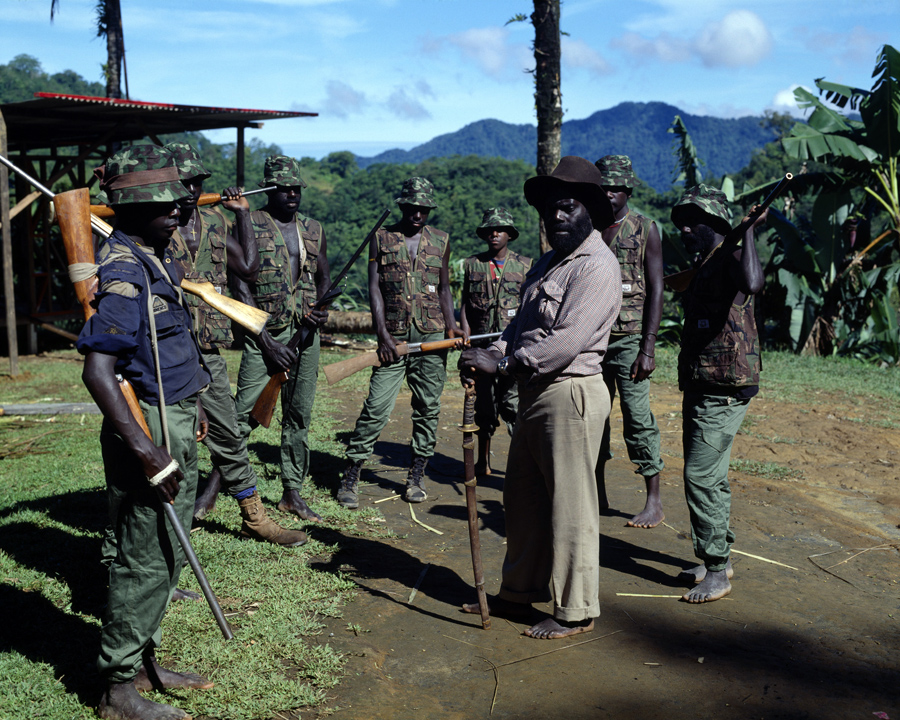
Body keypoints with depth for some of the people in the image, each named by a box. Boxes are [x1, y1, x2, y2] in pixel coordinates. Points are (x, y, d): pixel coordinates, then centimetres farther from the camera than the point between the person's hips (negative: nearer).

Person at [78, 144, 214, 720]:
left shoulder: (158, 260, 11)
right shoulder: (124, 272, -20)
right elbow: (97, 371, -28)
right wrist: (144, 449, -30)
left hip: (177, 428, 10)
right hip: (149, 428, -10)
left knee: (168, 553, 18)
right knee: (145, 560, 0)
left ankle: (143, 661, 32)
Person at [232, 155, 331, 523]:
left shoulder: (314, 229, 13)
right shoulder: (250, 224, -2)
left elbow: (324, 277, 22)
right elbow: (240, 285, -6)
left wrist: (319, 307, -2)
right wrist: (267, 341, -13)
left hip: (305, 333, 5)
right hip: (264, 333, -5)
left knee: (299, 416, 8)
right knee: (244, 414, -10)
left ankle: (292, 493, 17)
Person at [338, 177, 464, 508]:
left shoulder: (440, 241, 12)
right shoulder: (381, 238, 5)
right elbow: (374, 288, -1)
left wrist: (452, 326, 3)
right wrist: (383, 335, -10)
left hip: (432, 335, 3)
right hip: (394, 335, -2)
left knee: (427, 406, 5)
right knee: (377, 405, -7)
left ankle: (416, 477, 17)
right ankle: (350, 478, 1)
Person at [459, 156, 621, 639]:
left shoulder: (597, 267, -13)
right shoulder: (548, 263, 18)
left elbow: (567, 340, -23)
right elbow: (523, 325, 15)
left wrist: (502, 363, -21)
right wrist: (494, 352, -5)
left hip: (571, 394, -10)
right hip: (534, 392, 10)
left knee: (569, 506, 0)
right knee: (522, 498, 17)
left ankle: (575, 611, 13)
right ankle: (519, 591, 33)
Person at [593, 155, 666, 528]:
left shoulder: (645, 229, -1)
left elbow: (656, 291, -5)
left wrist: (648, 348, -13)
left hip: (629, 338, -4)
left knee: (637, 416, -6)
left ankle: (654, 501, 2)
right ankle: (598, 494, 19)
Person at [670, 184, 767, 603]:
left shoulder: (729, 259, -13)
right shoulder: (701, 267, 16)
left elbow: (753, 284, -37)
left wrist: (749, 230, -33)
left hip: (724, 390, -10)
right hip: (700, 387, 10)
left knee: (701, 476, -11)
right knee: (709, 476, 15)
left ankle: (717, 573, -3)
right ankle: (718, 559, 26)